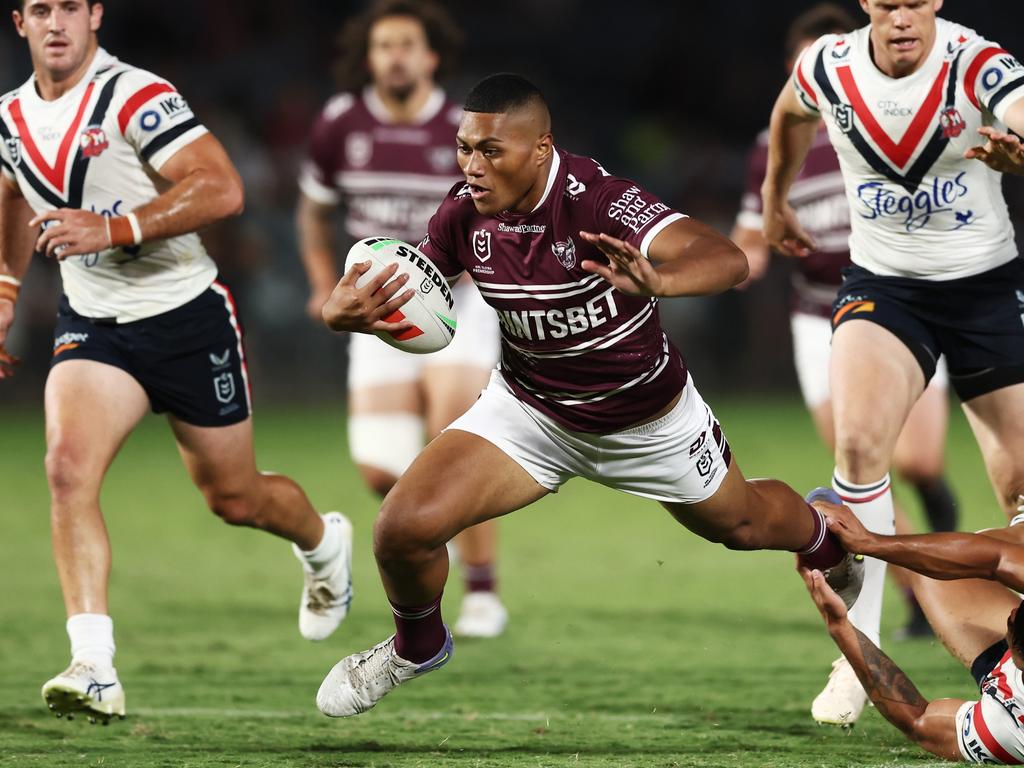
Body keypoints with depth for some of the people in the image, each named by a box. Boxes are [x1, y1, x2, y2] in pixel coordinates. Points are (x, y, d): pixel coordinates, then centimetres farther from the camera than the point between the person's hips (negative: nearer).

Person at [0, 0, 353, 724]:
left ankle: (325, 543, 47)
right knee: (67, 467, -21)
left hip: (186, 317, -4)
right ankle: (95, 672, -26)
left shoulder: (137, 98, -19)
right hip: (92, 323, 4)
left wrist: (114, 229, -35)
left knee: (235, 497, 10)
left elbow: (221, 189, -29)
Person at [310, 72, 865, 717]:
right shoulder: (465, 214, -19)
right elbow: (401, 294, -5)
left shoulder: (598, 201, -34)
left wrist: (656, 281, -68)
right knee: (405, 528, -17)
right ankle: (417, 645, 17)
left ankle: (827, 536, 62)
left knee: (741, 523, 24)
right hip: (530, 409, 3)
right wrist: (347, 313, -29)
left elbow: (729, 261, -45)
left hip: (649, 418, -2)